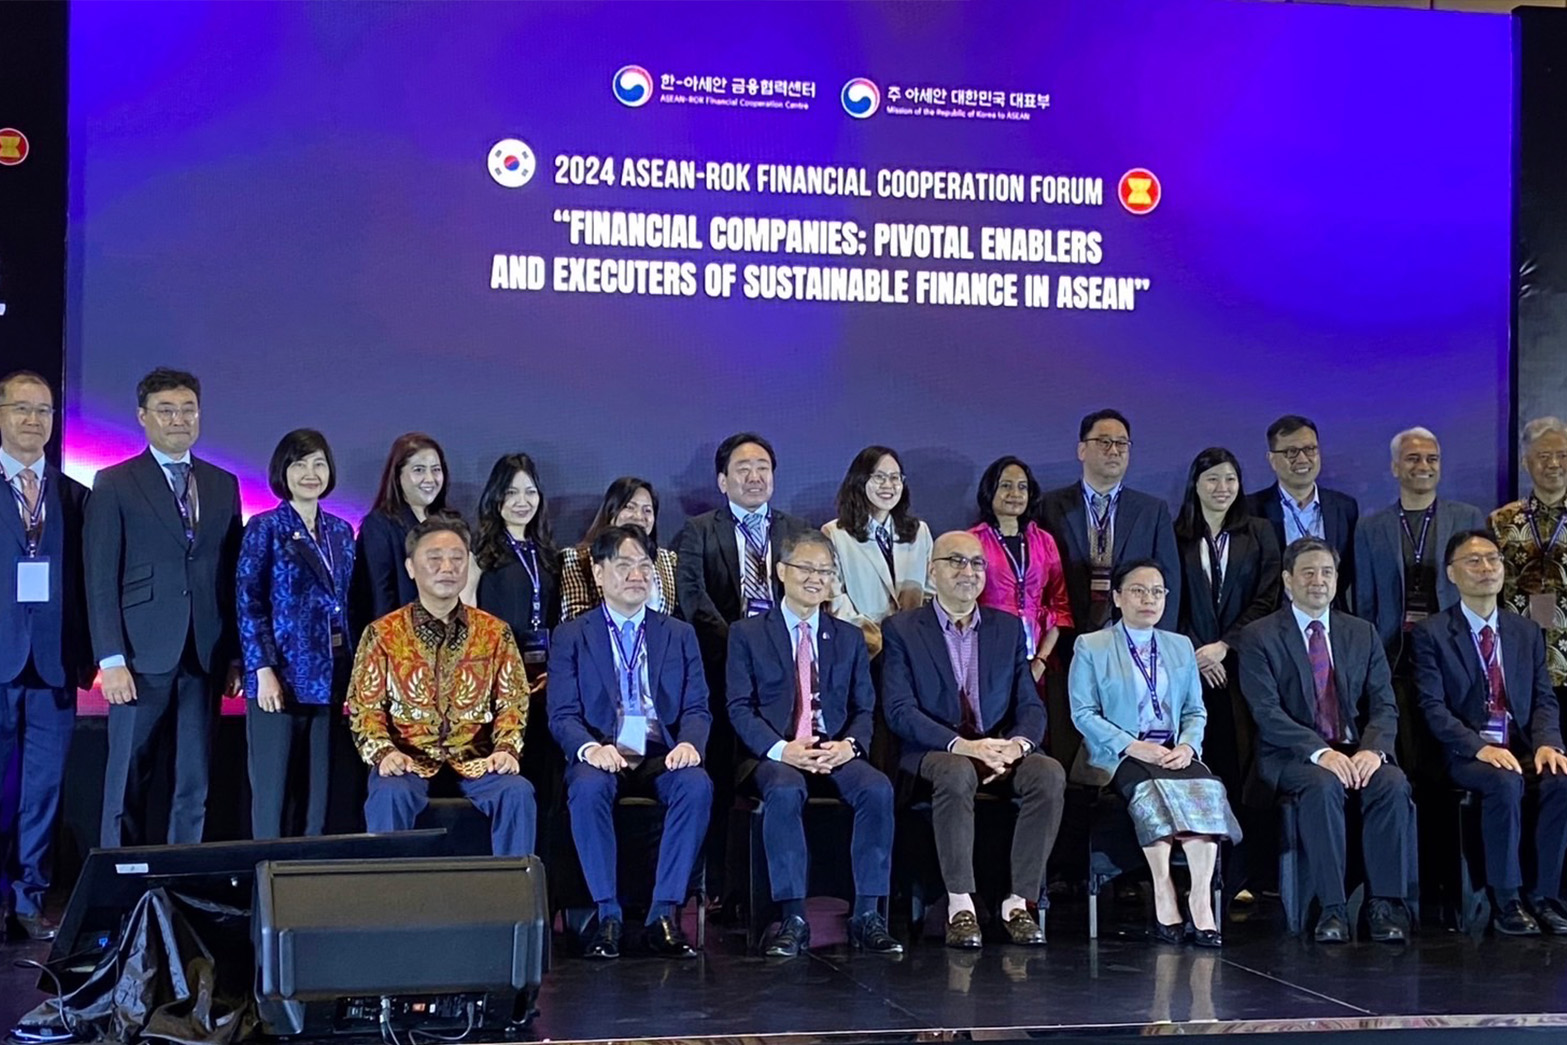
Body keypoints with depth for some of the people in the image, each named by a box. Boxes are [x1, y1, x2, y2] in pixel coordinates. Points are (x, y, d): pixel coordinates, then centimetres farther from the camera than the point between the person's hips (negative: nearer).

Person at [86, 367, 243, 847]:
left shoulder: (224, 484, 14)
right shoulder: (114, 484, 2)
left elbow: (232, 574, 13)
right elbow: (100, 578, -3)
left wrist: (235, 652, 7)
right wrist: (111, 659, -11)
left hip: (205, 658, 4)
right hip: (142, 655, -4)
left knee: (195, 782, 5)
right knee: (129, 779, 0)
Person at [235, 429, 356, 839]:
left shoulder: (340, 532, 13)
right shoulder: (264, 528, -2)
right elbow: (248, 604, -7)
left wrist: (352, 673, 10)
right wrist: (263, 670, -14)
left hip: (329, 677, 5)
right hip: (281, 676, -5)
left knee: (320, 787, 5)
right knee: (271, 788, -2)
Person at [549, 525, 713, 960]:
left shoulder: (680, 634, 17)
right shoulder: (571, 636, 11)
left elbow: (697, 708, 9)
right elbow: (562, 715, 1)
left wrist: (689, 744, -15)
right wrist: (589, 748, -21)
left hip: (662, 758, 2)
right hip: (602, 757, -1)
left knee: (697, 785, -32)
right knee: (588, 788, -36)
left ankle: (664, 914, -29)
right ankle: (607, 915, -28)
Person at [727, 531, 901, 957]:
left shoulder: (849, 638, 18)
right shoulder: (747, 634, 9)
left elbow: (865, 709, 13)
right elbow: (740, 709, 0)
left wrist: (849, 744, -11)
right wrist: (781, 749, -18)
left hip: (836, 753, 3)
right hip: (773, 755, -3)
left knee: (878, 789, -30)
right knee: (785, 791, -37)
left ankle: (868, 916, -24)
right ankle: (793, 919, -32)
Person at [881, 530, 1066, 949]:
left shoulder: (1008, 628, 16)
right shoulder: (901, 629, 5)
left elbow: (1030, 705, 9)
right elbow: (899, 710, -7)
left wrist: (1018, 743, -15)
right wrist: (960, 745, -22)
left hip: (1002, 752, 3)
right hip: (934, 753, -3)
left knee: (1050, 773, -28)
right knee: (957, 773, -38)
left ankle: (1019, 902, -22)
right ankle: (960, 905, -30)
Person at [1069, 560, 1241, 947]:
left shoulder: (1181, 647, 22)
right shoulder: (1090, 647, 9)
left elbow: (1196, 711, 17)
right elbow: (1084, 713, -1)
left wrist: (1187, 746, -6)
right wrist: (1133, 746, -14)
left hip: (1174, 754, 3)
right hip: (1118, 756, -3)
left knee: (1206, 788, -30)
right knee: (1150, 787, -37)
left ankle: (1201, 898, -37)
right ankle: (1163, 894, -36)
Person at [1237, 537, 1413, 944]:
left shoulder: (1362, 634, 14)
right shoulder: (1259, 636, 1)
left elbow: (1384, 705, 7)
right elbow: (1266, 712, -10)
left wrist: (1373, 749, -16)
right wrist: (1320, 752, -24)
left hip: (1357, 752, 3)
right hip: (1290, 757, -3)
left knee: (1392, 783, -28)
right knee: (1323, 786, -35)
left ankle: (1386, 903, -23)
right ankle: (1331, 908, -30)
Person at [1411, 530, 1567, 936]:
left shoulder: (1527, 632, 17)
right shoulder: (1431, 634, 2)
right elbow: (1433, 708, -7)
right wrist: (1480, 747, -22)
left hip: (1524, 749, 4)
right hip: (1465, 755, -4)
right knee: (1504, 783, -35)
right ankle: (1505, 899, -23)